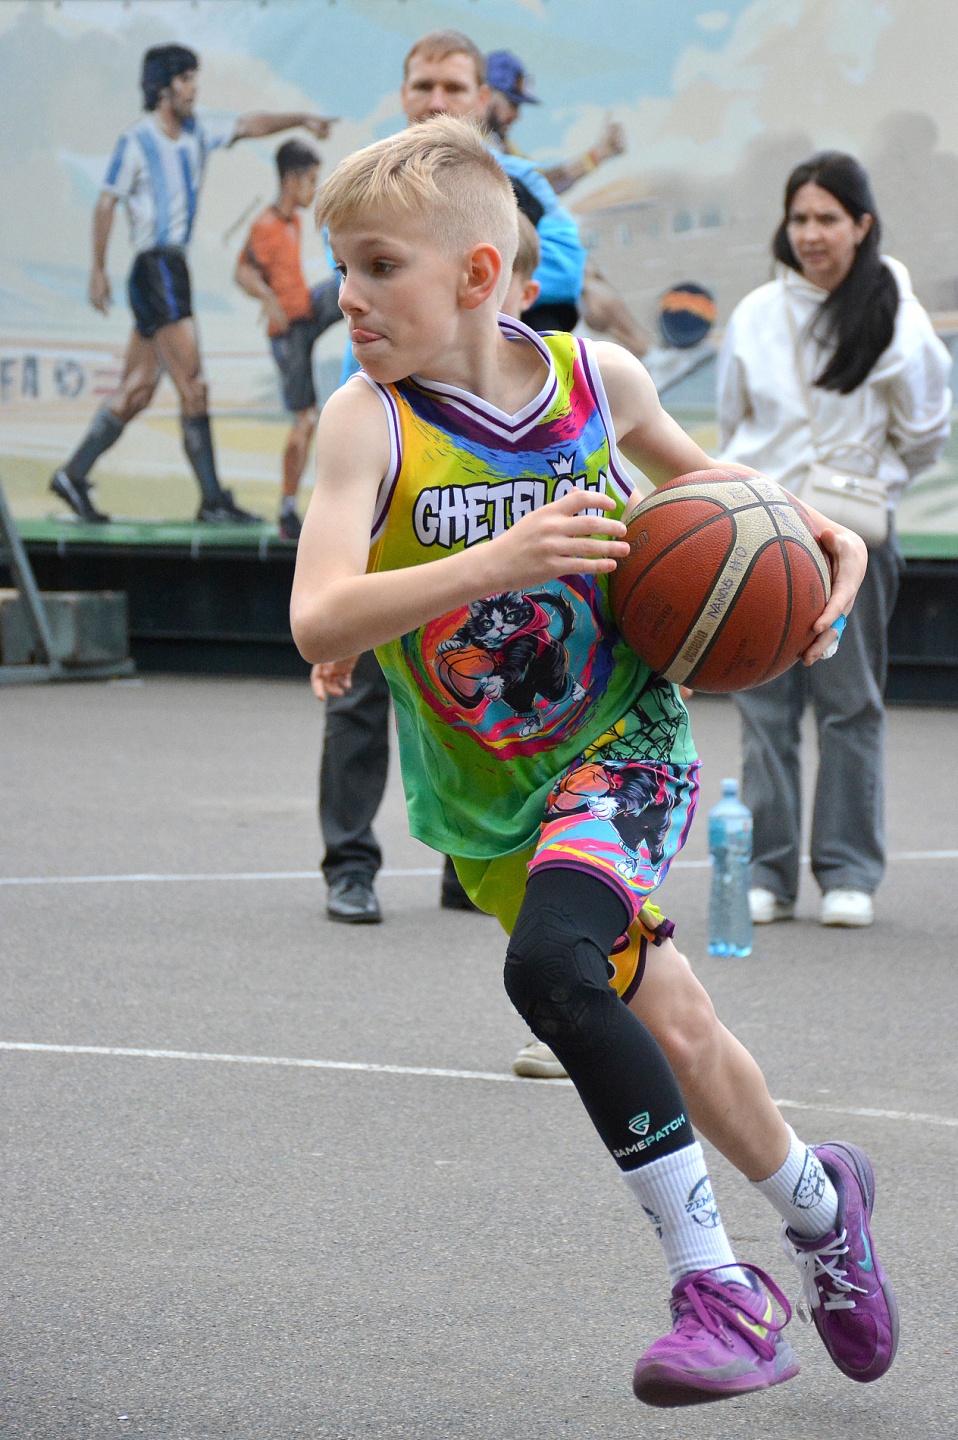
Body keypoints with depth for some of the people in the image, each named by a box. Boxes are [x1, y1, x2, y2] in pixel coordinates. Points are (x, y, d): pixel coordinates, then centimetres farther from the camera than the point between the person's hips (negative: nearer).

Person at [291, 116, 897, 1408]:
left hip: (623, 738, -2)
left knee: (554, 965, -29)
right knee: (671, 1033, 12)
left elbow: (686, 466, 17)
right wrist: (495, 562, -40)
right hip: (491, 795, 2)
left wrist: (819, 531, 1)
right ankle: (817, 1201, 42)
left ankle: (719, 1288, -21)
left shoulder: (595, 376, -8)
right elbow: (317, 624, -28)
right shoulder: (369, 420, -14)